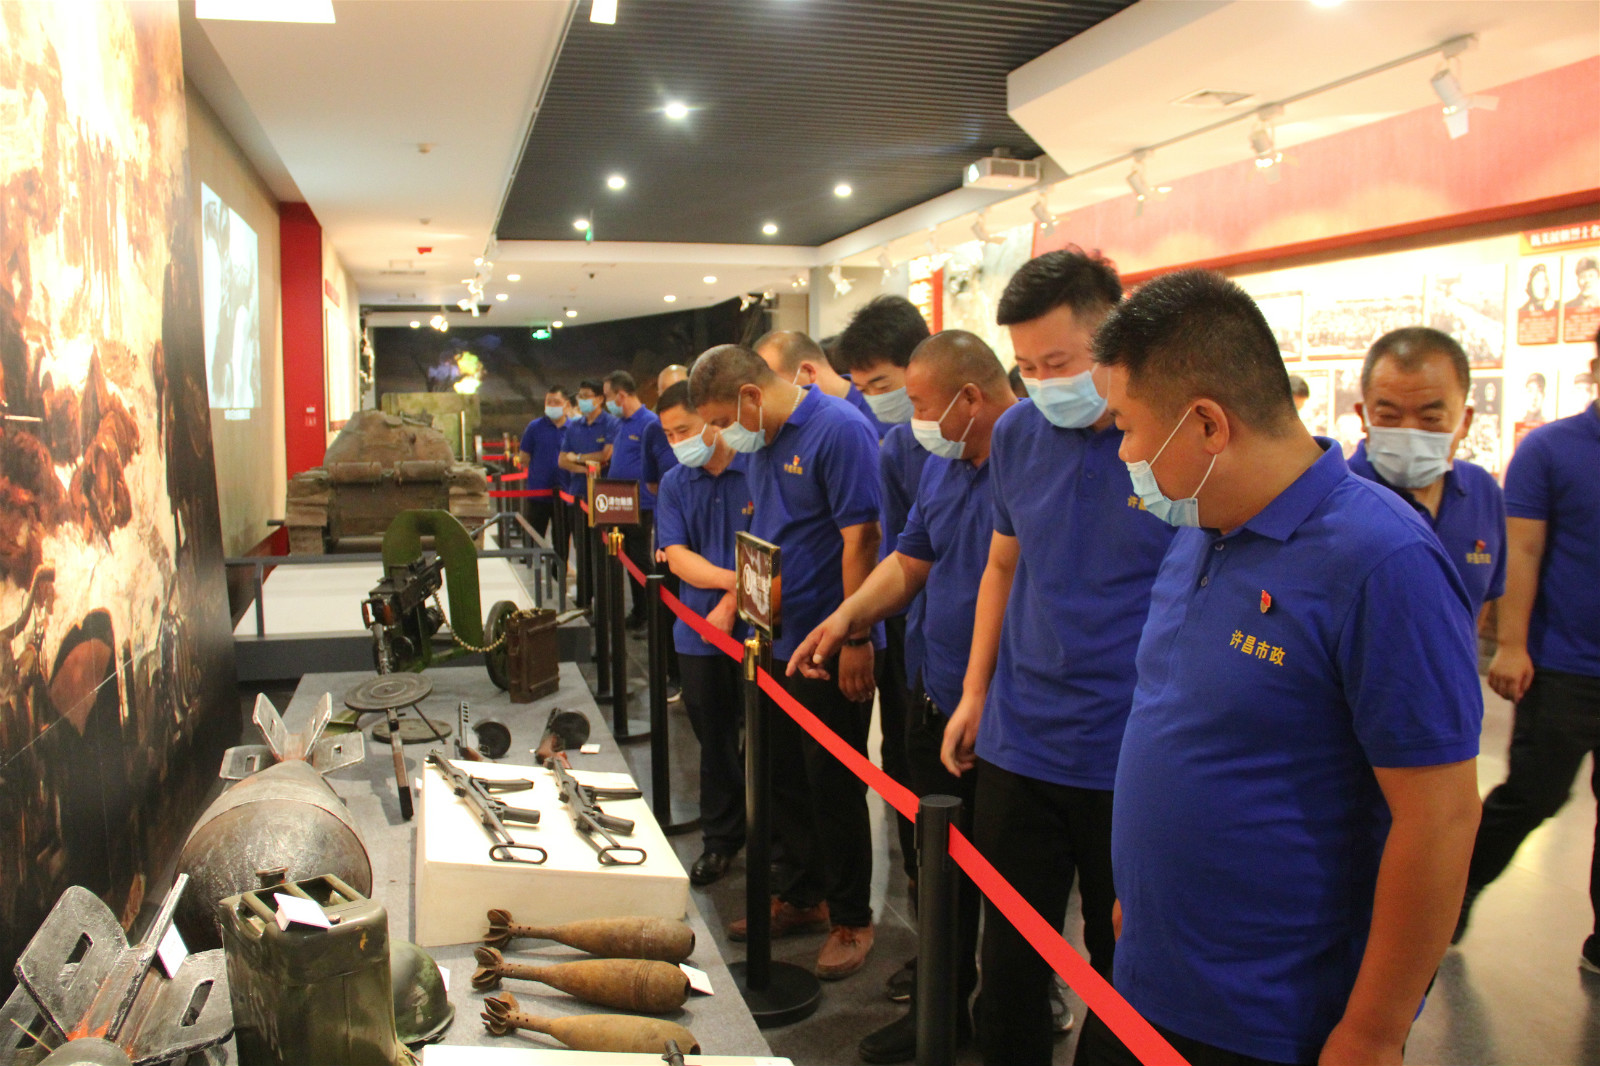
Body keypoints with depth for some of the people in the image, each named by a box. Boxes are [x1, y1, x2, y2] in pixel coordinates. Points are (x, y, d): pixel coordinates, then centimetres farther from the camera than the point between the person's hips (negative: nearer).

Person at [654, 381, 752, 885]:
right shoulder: (674, 484, 7)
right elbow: (677, 557, -2)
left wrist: (731, 605, -12)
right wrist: (732, 577, -17)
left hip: (754, 629, -4)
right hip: (699, 631, 4)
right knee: (714, 740, 13)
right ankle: (720, 839, 27)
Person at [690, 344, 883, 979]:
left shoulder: (839, 430, -16)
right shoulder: (758, 443, 10)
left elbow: (860, 538, -20)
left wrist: (855, 640, -21)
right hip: (777, 641, 8)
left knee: (835, 788, 3)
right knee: (785, 779, 17)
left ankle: (851, 919, 20)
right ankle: (800, 897, 34)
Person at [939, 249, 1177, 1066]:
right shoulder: (1017, 433, 2)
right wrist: (975, 691, 13)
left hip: (1133, 757, -4)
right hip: (1016, 744, 4)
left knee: (1123, 967, 14)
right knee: (1009, 958, 16)